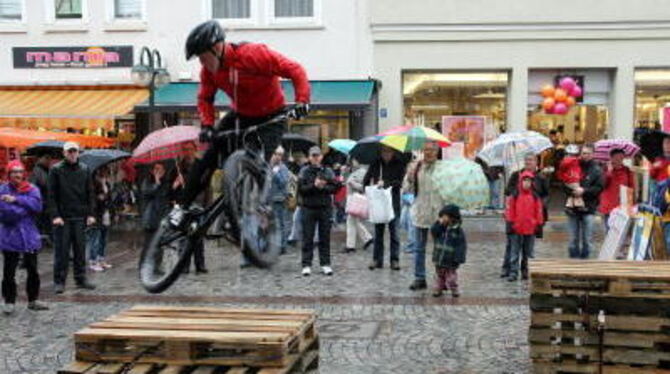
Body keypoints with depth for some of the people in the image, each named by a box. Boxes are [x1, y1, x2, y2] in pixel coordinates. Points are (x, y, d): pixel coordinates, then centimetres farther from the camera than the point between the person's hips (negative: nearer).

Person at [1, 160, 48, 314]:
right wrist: (25, 209, -17)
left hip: (29, 236, 2)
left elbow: (37, 205, -15)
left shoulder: (32, 189, 2)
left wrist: (16, 200, -23)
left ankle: (33, 300, 22)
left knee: (33, 270, 9)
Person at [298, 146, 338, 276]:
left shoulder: (328, 171, 7)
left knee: (325, 237, 6)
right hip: (309, 208, -2)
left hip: (325, 208, 2)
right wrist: (314, 185, -18)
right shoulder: (304, 171, 2)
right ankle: (306, 265, 6)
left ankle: (325, 264, 13)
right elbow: (301, 188, -7)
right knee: (307, 238, 1)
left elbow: (335, 187, 1)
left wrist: (323, 187, -14)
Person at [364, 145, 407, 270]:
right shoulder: (375, 164, 6)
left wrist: (385, 183, -19)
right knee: (378, 231, 6)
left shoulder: (399, 164, 0)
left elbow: (400, 182, -9)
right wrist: (371, 185, -14)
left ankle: (395, 260, 7)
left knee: (393, 231, 1)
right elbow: (365, 180, 6)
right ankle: (377, 259, 12)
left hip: (393, 202, -2)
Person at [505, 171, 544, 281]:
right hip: (517, 229, -2)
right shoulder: (514, 196, 0)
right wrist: (510, 223, -3)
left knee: (528, 253, 10)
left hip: (530, 230, 2)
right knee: (515, 252, 0)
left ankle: (525, 271, 20)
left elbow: (539, 212, 8)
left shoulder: (535, 197, 5)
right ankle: (513, 272, 1)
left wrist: (539, 225, 6)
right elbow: (509, 210, 1)